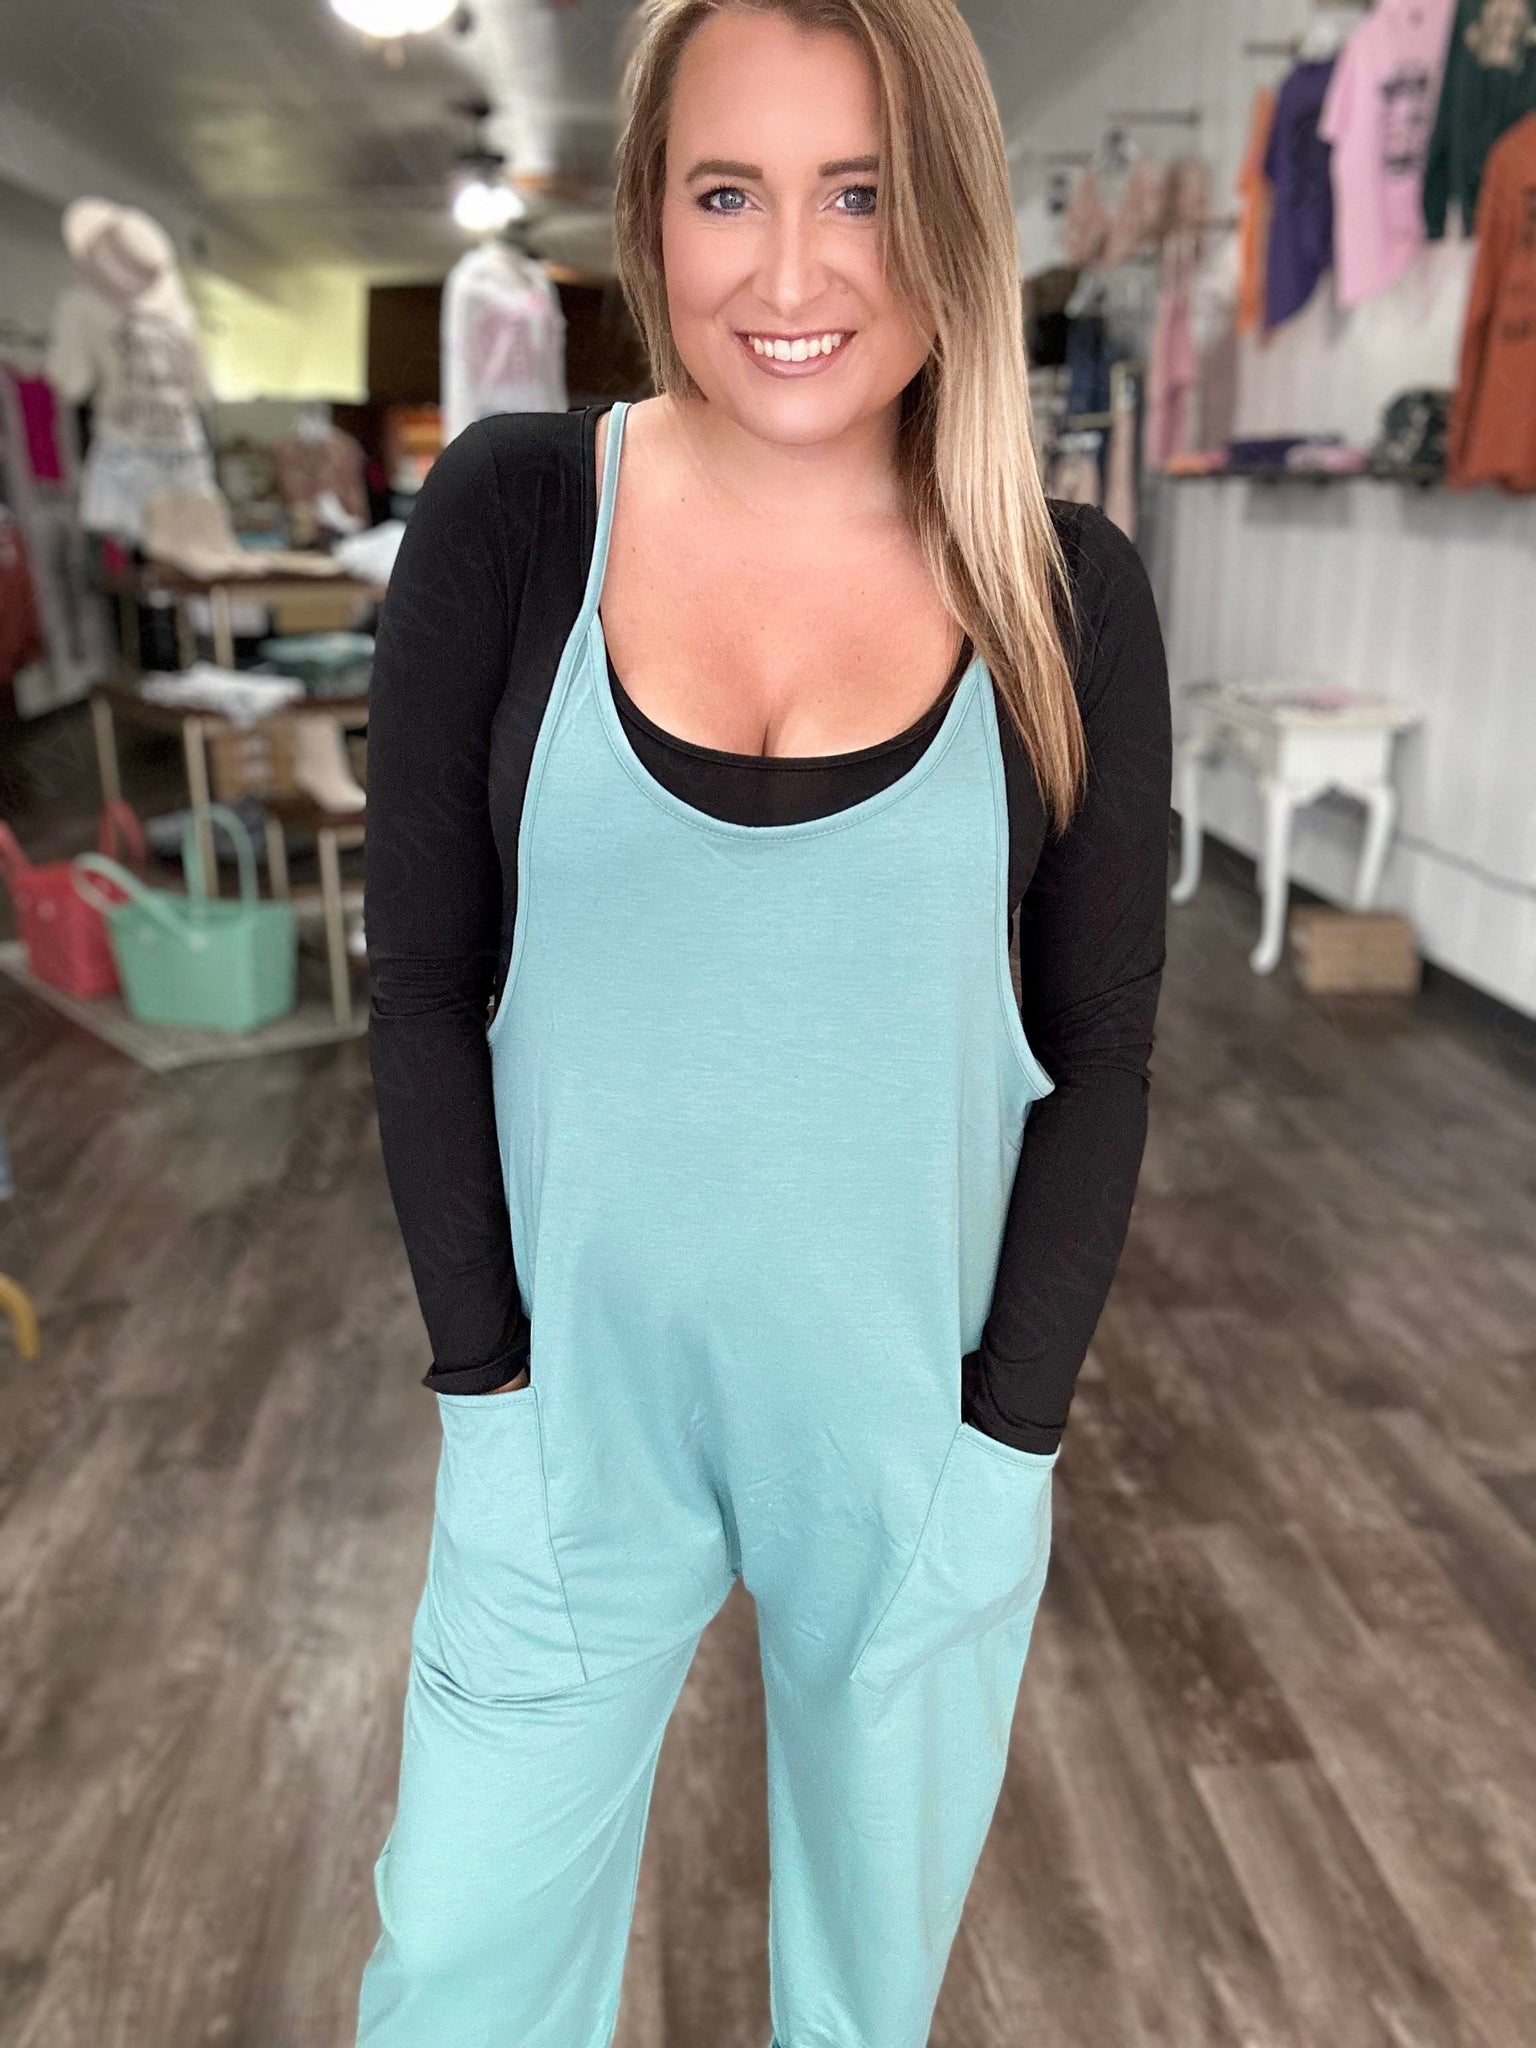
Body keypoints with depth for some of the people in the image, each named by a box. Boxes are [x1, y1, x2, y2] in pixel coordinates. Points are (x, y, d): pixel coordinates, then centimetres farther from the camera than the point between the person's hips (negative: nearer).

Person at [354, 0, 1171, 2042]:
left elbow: (1100, 1050, -2)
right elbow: (426, 985, -5)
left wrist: (1008, 1425, -5)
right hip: (578, 1394, 0)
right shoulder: (509, 515, -7)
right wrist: (484, 1373, -6)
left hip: (919, 1413, 1)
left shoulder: (1066, 594, -6)